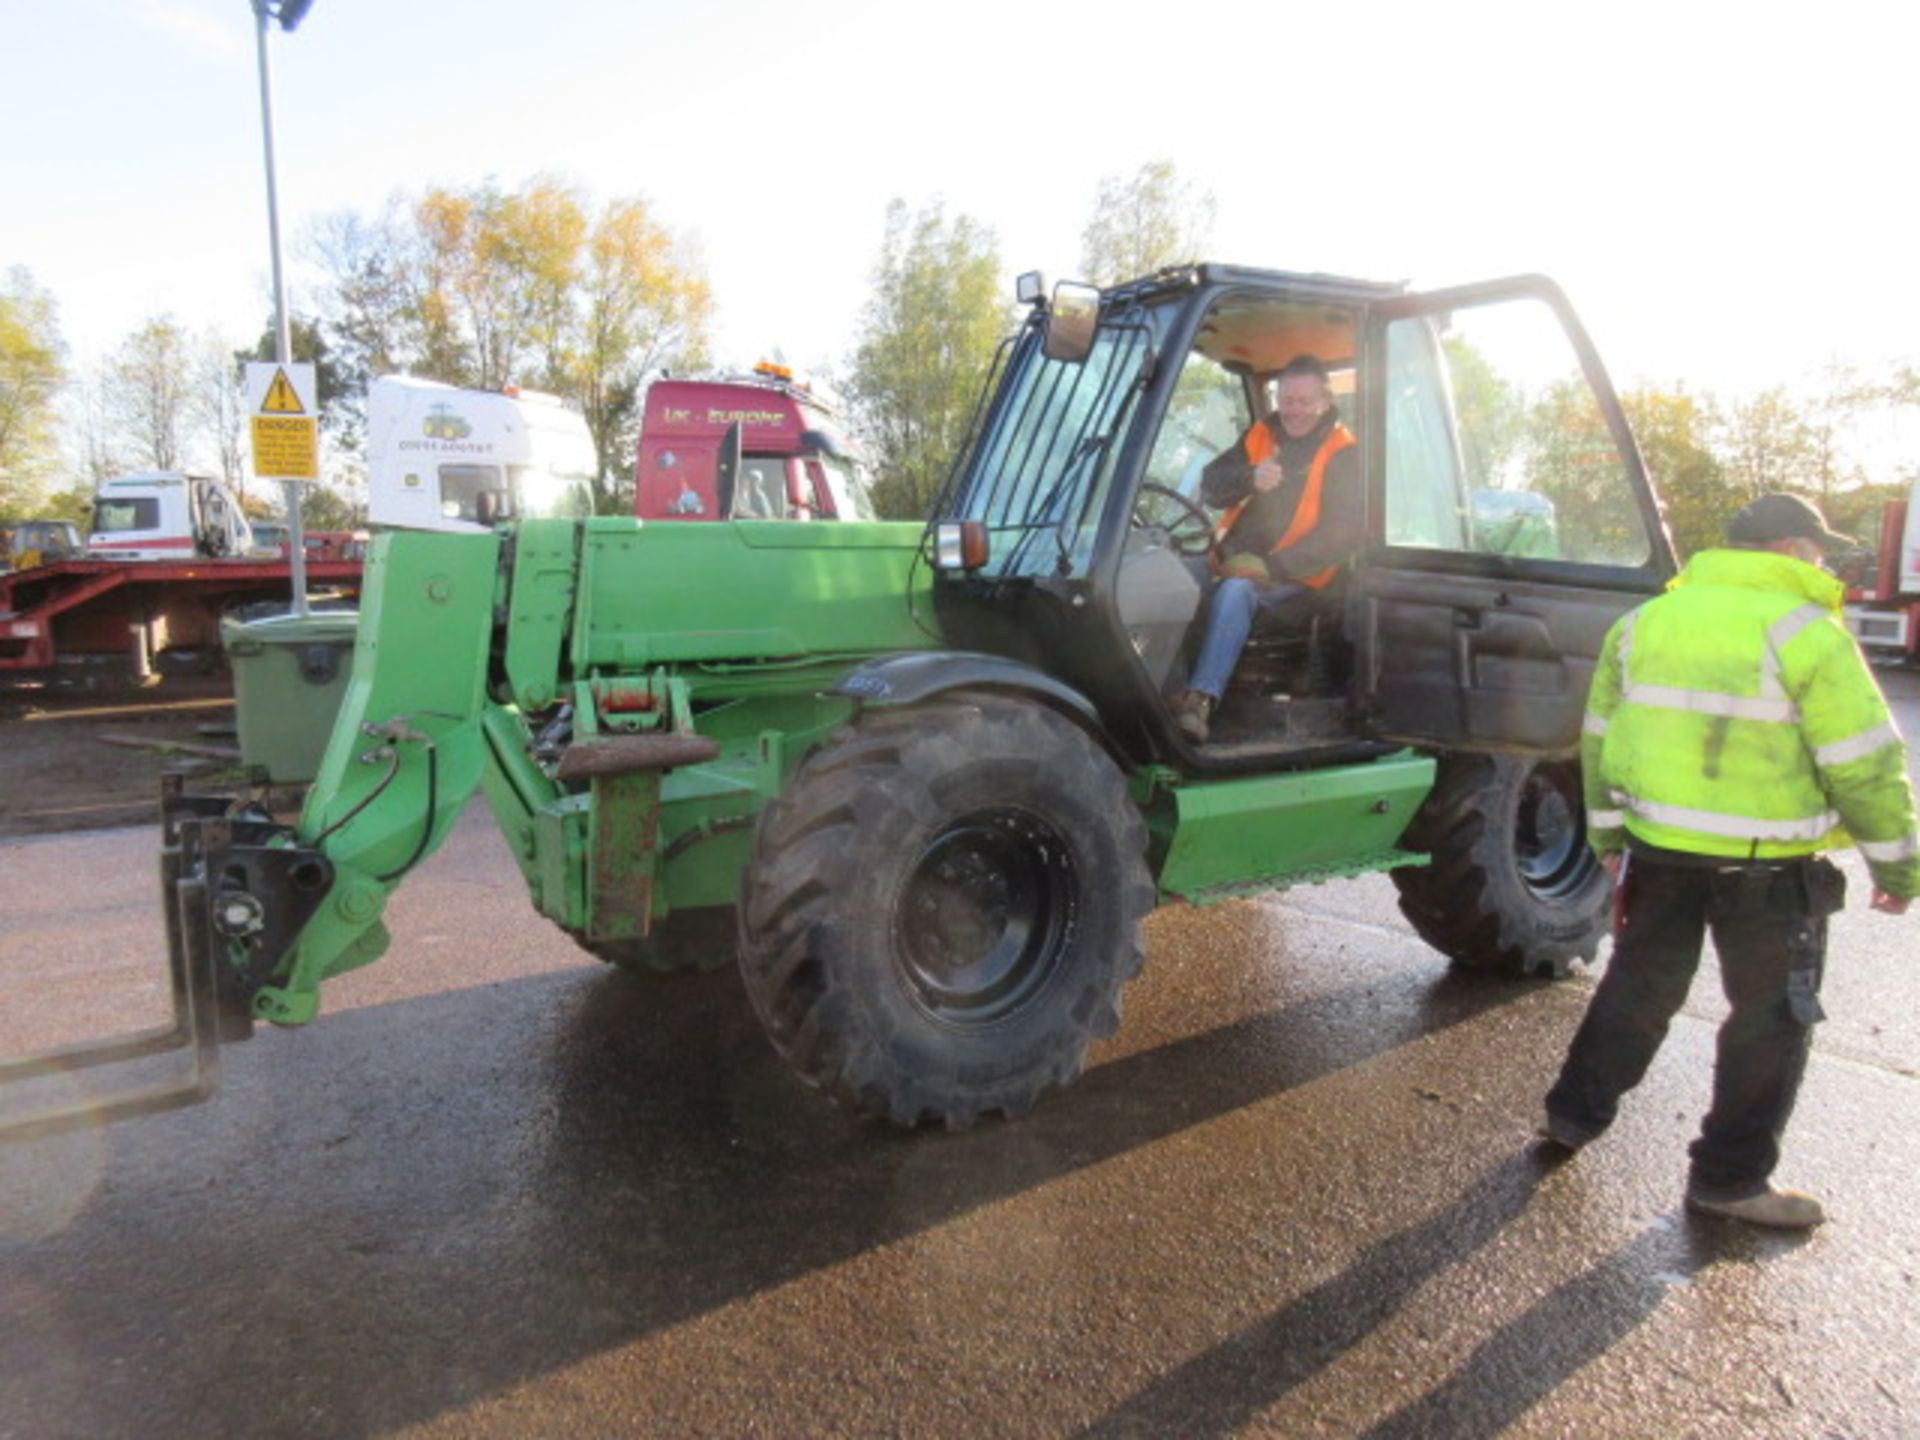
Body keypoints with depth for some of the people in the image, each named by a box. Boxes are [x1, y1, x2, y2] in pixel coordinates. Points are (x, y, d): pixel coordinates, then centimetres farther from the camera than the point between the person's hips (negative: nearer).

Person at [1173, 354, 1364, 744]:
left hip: (1293, 577, -5)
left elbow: (1343, 532, -11)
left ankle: (1201, 698, -41)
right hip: (1236, 560, 5)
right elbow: (1210, 488, 7)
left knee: (1235, 592, -34)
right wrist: (1249, 477, -16)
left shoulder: (1343, 454, 0)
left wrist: (1269, 566, -20)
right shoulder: (1261, 435, 15)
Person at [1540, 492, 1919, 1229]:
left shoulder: (1642, 622, 5)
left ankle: (1573, 1113, 30)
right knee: (1772, 1018, 11)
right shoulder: (1804, 633, -13)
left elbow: (1599, 739, 11)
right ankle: (1729, 1177, 18)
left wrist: (1608, 835, 21)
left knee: (1637, 986, 21)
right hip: (1769, 867, -5)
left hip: (1658, 849, 5)